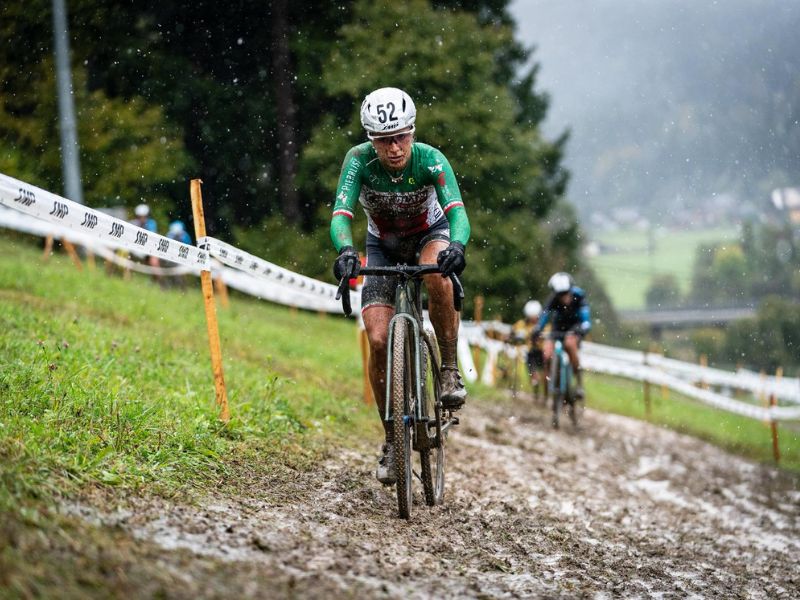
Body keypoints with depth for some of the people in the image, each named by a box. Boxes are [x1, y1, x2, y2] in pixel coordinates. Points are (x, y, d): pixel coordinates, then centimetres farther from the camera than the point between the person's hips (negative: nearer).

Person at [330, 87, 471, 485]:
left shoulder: (429, 159, -30)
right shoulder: (359, 160, -27)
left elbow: (458, 212, -40)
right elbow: (341, 214, -36)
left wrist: (457, 245, -61)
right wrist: (345, 251, -57)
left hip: (430, 234, -1)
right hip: (384, 246, 1)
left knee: (436, 273, -39)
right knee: (379, 341, -14)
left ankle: (451, 370, -21)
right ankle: (392, 440, 1)